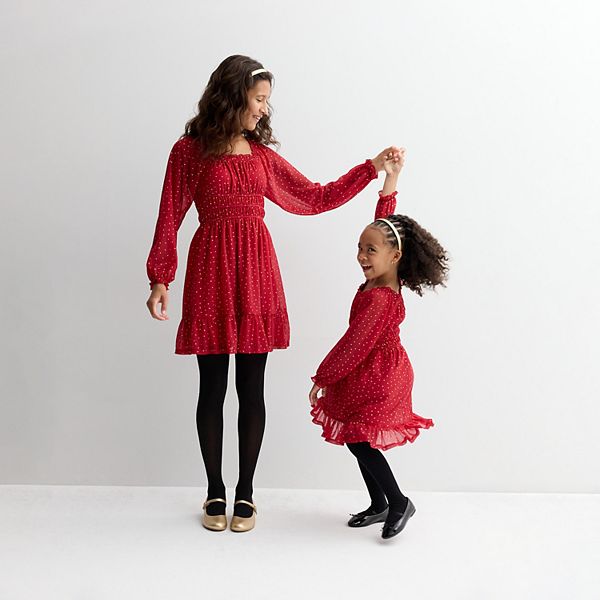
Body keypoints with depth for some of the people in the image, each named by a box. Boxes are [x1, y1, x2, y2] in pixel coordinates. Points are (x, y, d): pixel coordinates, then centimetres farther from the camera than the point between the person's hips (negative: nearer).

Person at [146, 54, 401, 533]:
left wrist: (373, 167, 14)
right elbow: (170, 218, 0)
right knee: (212, 387, 4)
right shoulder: (190, 151, 2)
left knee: (252, 388, 5)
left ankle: (246, 492, 19)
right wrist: (160, 278, -8)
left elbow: (316, 197, 16)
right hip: (212, 269, -3)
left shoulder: (262, 155, 13)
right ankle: (215, 492, 20)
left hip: (257, 270, 3)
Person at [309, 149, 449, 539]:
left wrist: (322, 378, -13)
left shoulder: (380, 300, -26)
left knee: (359, 440, -5)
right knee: (359, 440, 13)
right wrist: (391, 181, 12)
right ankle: (379, 504, 24)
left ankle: (399, 503, 9)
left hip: (376, 379, -9)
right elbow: (384, 225, 10)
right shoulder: (385, 278, -1)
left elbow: (354, 344, -22)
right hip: (374, 373, 9)